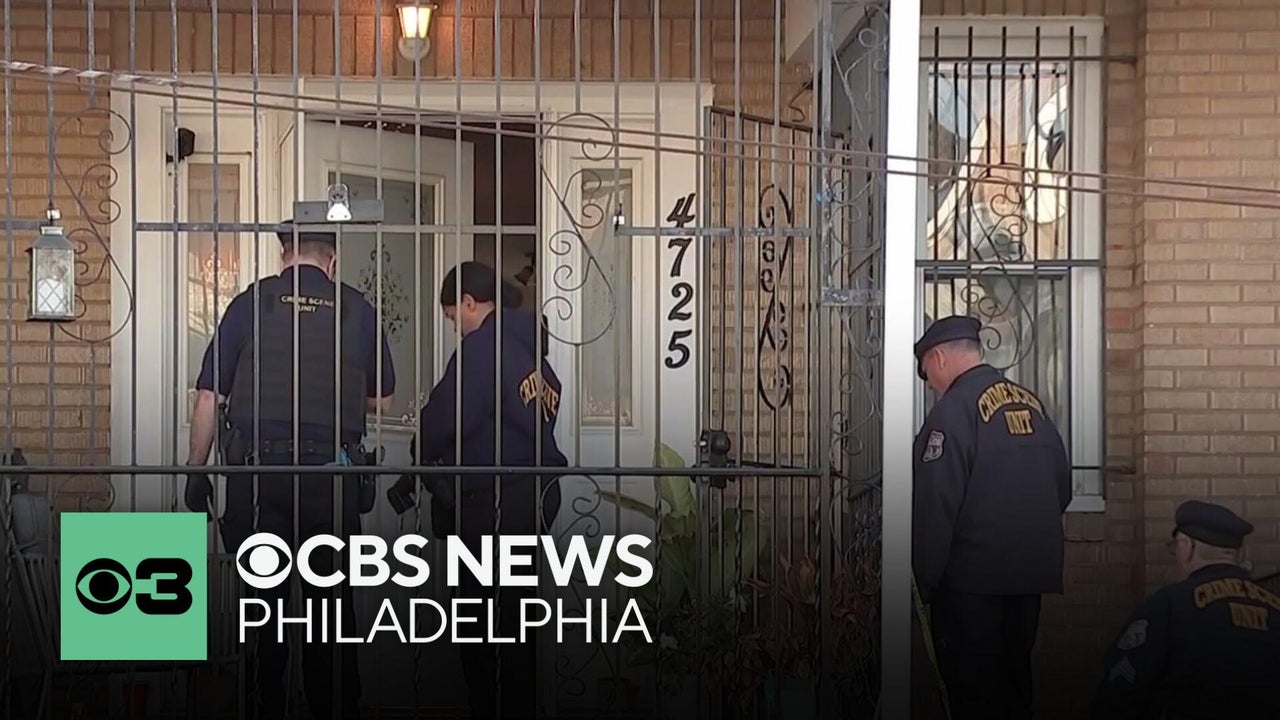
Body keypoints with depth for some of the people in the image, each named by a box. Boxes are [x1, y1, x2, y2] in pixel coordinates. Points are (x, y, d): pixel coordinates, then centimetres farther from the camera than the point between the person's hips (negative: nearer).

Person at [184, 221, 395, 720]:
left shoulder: (250, 303, 2)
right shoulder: (357, 309, 3)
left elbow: (208, 396, 1)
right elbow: (382, 400, 11)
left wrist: (196, 471, 9)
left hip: (257, 468, 0)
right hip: (330, 469, 0)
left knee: (263, 598, 11)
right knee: (331, 599, 10)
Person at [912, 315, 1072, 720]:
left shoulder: (954, 408, -14)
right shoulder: (1032, 403, 8)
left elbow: (936, 503, -18)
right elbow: (1062, 488, 13)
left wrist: (926, 579, -11)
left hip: (972, 579, -7)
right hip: (1031, 573, 7)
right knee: (1015, 678, 17)